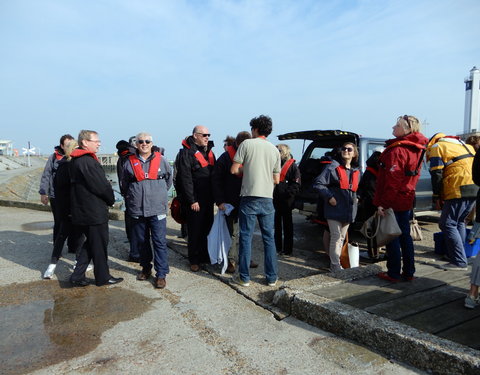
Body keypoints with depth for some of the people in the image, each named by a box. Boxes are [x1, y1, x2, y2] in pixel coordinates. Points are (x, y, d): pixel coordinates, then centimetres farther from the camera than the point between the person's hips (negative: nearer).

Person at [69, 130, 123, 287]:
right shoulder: (88, 162, -21)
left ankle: (77, 276, 22)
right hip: (94, 212, -9)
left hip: (81, 211, 9)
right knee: (99, 245, 6)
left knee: (90, 243, 21)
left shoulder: (75, 161, 12)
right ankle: (103, 277, 21)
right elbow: (102, 186, -21)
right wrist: (111, 199, -1)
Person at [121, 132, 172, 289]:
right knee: (140, 241, 14)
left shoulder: (161, 160, 1)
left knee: (160, 241, -3)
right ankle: (146, 268, 32)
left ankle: (161, 274, 6)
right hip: (137, 210, 3)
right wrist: (132, 198, 16)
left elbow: (169, 179, 16)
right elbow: (125, 186, 17)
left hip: (157, 209, -2)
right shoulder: (130, 162, 5)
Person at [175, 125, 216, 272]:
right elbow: (185, 179, -15)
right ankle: (194, 260, 14)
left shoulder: (209, 152, 15)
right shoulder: (186, 153, -10)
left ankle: (206, 257, 27)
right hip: (195, 200, -7)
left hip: (208, 198, 7)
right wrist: (192, 200, -17)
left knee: (208, 228, 13)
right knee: (195, 231, 1)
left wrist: (215, 196, 11)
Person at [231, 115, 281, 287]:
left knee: (246, 237, 4)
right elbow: (276, 180, 12)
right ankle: (271, 277, 17)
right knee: (269, 238, 11)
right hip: (267, 198, 4)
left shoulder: (247, 144, -2)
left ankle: (244, 277, 11)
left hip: (249, 197, -3)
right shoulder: (275, 150, 10)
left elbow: (234, 170, -3)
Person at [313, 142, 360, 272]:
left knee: (342, 238, 14)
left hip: (348, 211, 7)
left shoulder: (356, 172, 13)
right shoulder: (333, 167, -7)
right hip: (335, 209, -7)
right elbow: (318, 183, -12)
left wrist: (355, 198, 11)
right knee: (336, 237, -7)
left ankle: (335, 263, 26)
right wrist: (329, 197, -17)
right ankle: (336, 266, 1)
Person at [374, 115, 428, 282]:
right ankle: (409, 273, 25)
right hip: (407, 201, 9)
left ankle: (393, 274, 12)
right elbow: (414, 176, 15)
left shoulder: (397, 150, -19)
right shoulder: (415, 150, 9)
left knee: (392, 238, 2)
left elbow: (392, 181, -22)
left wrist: (381, 203, -20)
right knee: (405, 236, 16)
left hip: (392, 202, -9)